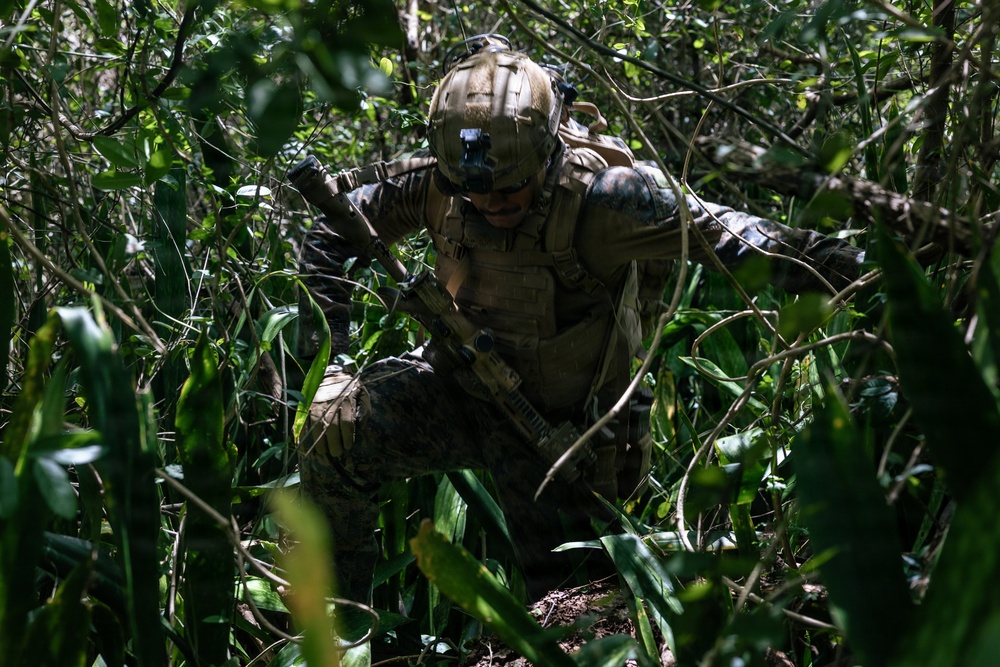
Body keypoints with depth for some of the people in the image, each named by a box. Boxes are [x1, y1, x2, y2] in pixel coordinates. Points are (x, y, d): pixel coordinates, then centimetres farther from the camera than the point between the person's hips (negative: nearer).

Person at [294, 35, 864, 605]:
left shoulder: (601, 199, -30)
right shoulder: (435, 184, -17)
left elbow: (733, 238, -30)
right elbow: (335, 230, -2)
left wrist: (848, 265, -37)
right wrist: (324, 358, -8)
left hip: (564, 423, -2)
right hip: (465, 388, 3)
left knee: (560, 585, 8)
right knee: (334, 428, -20)